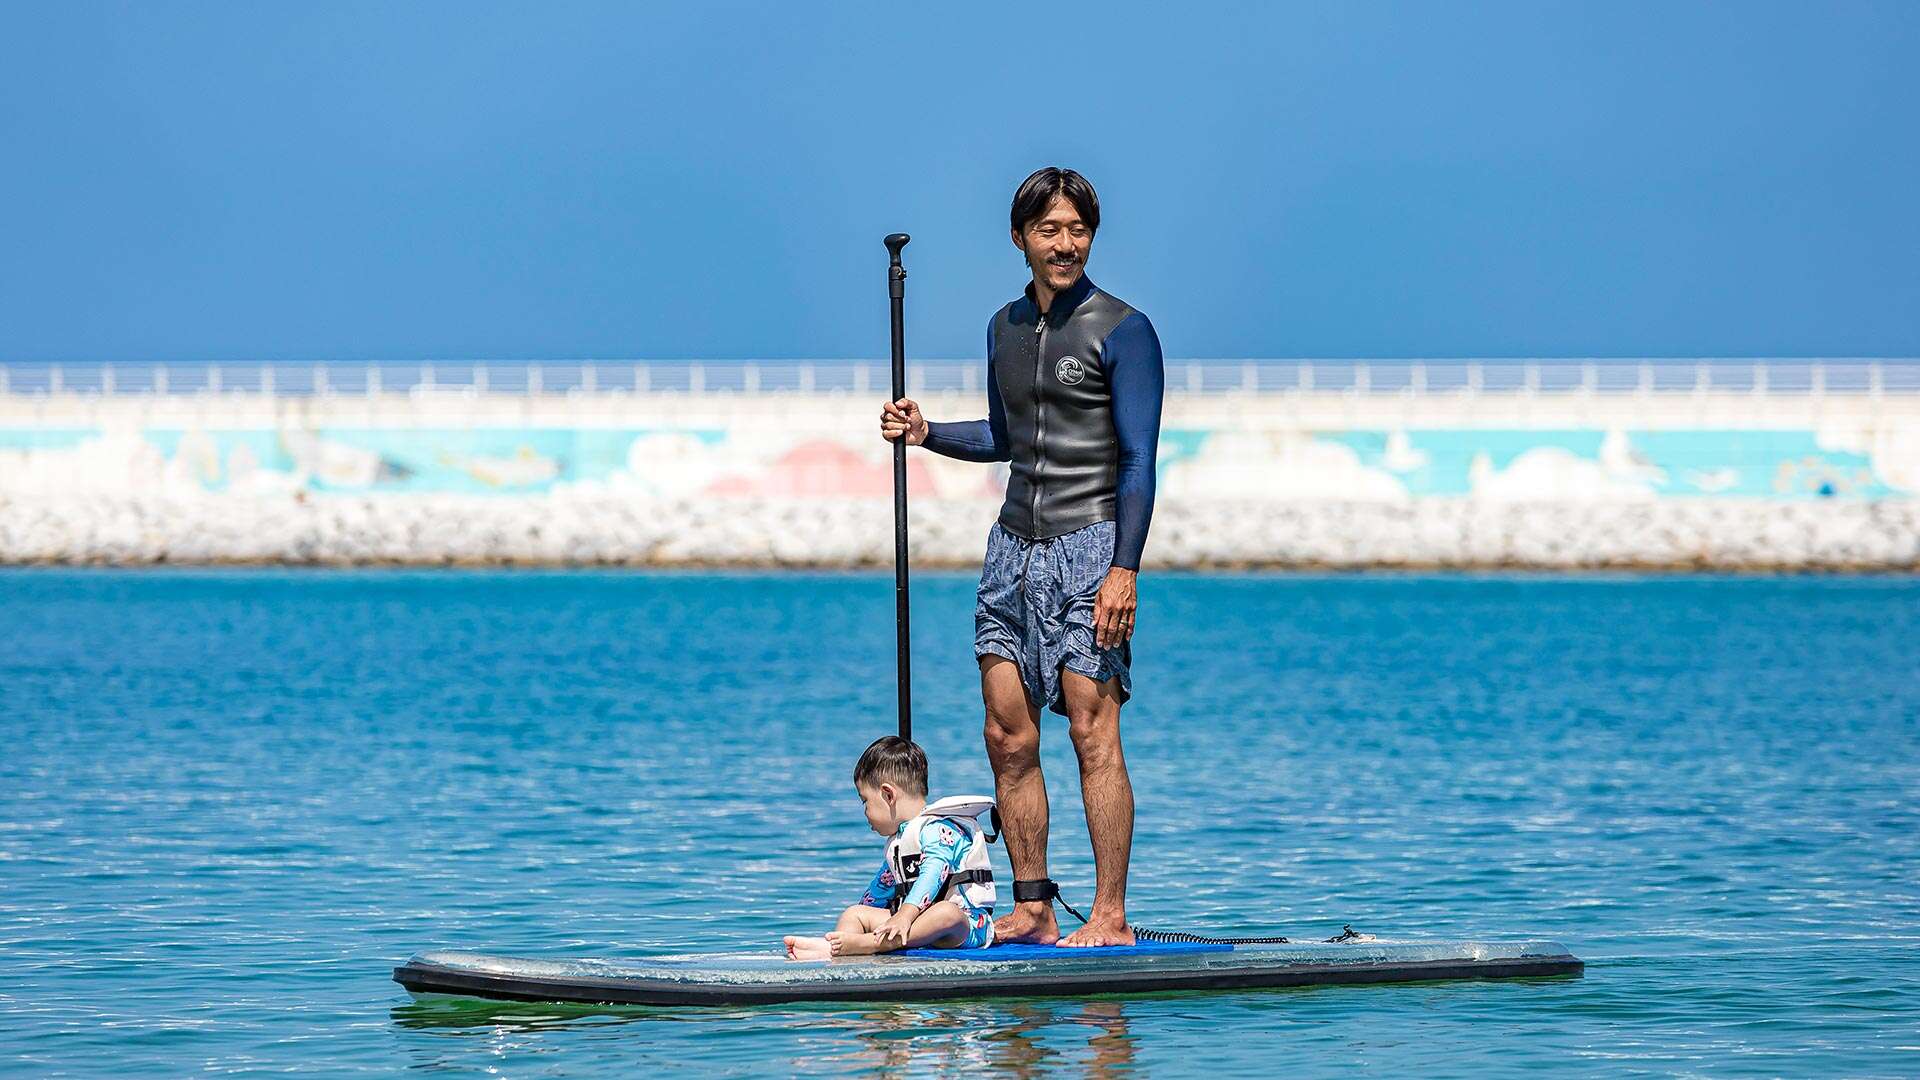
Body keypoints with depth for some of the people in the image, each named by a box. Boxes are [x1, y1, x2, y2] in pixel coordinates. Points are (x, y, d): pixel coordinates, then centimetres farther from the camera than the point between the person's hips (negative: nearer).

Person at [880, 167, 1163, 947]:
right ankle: (1032, 909, 11)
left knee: (1093, 735, -10)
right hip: (1014, 543, 7)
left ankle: (1110, 917, -7)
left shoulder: (1121, 332, -6)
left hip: (1087, 544, -7)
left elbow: (1139, 463, -10)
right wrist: (927, 433, 11)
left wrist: (1124, 569, -18)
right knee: (1008, 738, 4)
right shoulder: (1005, 328, 14)